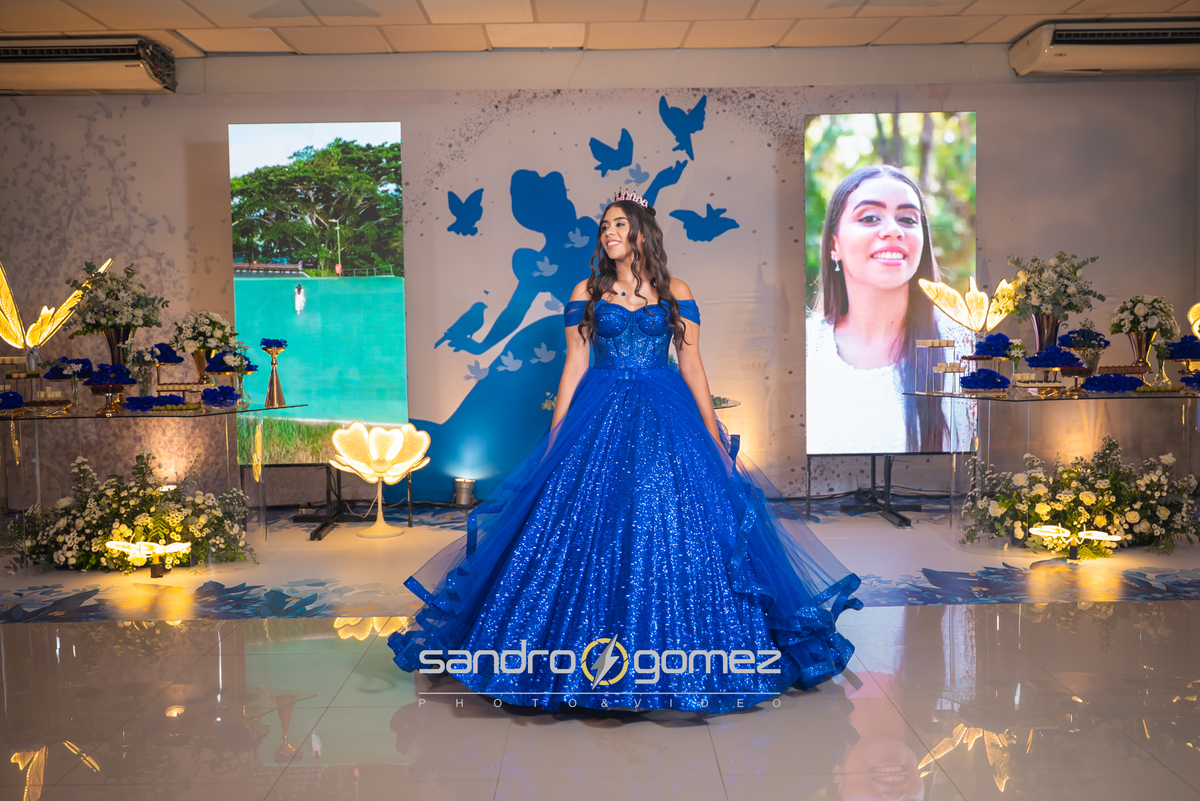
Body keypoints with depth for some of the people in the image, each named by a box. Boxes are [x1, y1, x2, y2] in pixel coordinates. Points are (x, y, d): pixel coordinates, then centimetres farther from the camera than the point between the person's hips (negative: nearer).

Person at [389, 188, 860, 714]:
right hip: (600, 418, 0)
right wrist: (555, 436, 1)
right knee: (587, 533, -4)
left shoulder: (675, 293, 7)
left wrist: (716, 438, 0)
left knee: (672, 532, -2)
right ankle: (586, 661, 7)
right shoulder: (587, 293, 8)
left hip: (665, 420, 0)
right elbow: (573, 365, 6)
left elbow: (692, 365, 5)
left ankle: (677, 659, 11)